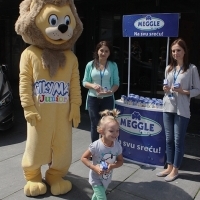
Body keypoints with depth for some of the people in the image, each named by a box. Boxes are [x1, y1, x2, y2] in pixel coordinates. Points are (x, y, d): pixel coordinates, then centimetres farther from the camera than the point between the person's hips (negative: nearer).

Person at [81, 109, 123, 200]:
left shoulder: (117, 146, -17)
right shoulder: (96, 145, -30)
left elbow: (120, 161, -4)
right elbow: (83, 158, -19)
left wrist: (112, 166, -24)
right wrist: (94, 168, -30)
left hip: (107, 178, 5)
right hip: (96, 178, -5)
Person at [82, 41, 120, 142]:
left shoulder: (113, 65, 1)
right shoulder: (90, 65, 1)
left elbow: (116, 83, 1)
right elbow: (84, 82, 5)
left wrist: (110, 91, -19)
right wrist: (93, 85, -15)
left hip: (107, 99, 0)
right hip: (93, 99, 0)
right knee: (95, 124, 6)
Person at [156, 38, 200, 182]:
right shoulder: (168, 68, 10)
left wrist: (183, 92, -19)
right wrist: (166, 90, -2)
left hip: (182, 110, -5)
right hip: (168, 107, 5)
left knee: (178, 140, 2)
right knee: (169, 139, 12)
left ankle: (175, 169, 16)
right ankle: (169, 167, 25)